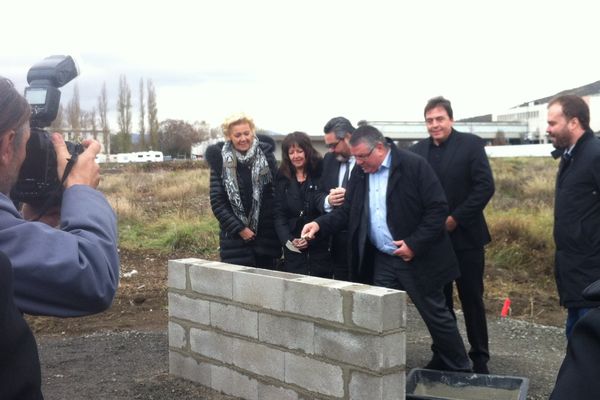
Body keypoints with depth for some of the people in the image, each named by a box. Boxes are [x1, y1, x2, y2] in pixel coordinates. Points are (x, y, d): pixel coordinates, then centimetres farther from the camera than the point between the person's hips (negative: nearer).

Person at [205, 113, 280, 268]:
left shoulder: (266, 155, 1)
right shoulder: (221, 161, -2)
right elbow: (216, 202, -2)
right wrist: (239, 229, -7)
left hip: (266, 235, 1)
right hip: (234, 236, -1)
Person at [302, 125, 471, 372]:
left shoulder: (414, 165, -14)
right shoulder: (360, 173, 6)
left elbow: (438, 208, -15)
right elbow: (347, 211, 8)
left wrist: (414, 244, -19)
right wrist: (320, 224, -9)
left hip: (417, 257, -5)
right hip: (382, 261, 6)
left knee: (436, 314, 5)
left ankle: (459, 370, 22)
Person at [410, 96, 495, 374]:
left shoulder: (471, 144, -5)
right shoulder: (417, 150, 7)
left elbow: (485, 186, -11)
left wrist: (455, 218, -16)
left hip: (464, 235, -3)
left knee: (472, 299, 5)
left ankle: (479, 358, 16)